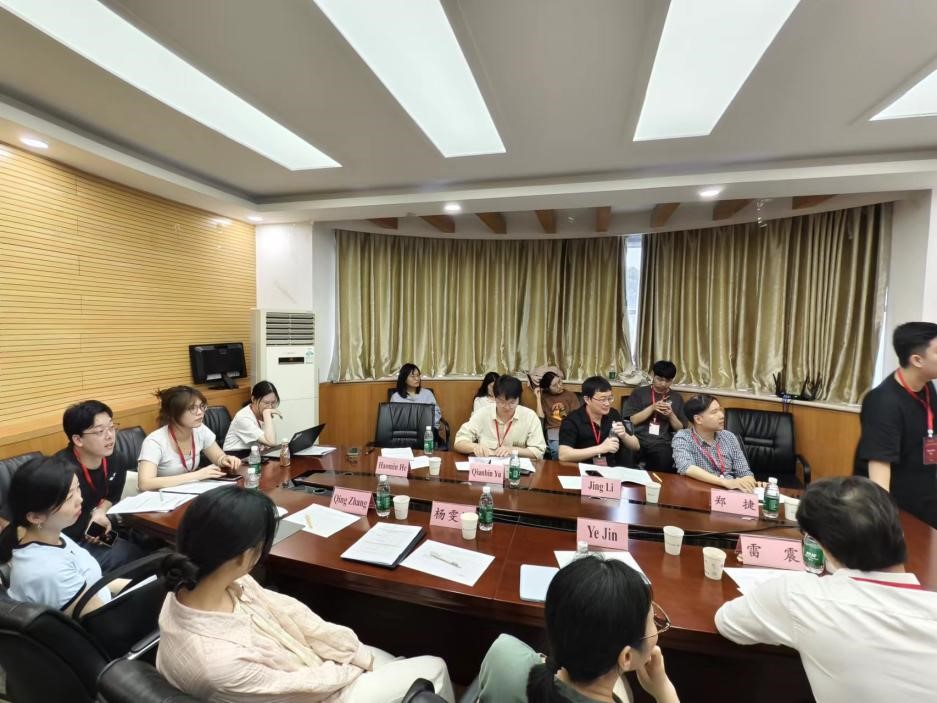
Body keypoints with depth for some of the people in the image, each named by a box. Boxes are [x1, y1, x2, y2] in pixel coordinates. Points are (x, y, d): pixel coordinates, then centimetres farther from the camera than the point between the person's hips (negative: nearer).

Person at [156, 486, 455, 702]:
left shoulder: (200, 579, -18)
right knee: (433, 671, 5)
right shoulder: (218, 659, -41)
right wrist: (356, 668, -5)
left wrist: (357, 654, -6)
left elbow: (286, 612, -11)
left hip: (291, 666, 6)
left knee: (398, 667, 21)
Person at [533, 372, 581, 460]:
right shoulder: (544, 397, 15)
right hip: (553, 429, 0)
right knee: (558, 451, -32)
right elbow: (541, 416, 3)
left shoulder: (570, 395, 14)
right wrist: (538, 397, 2)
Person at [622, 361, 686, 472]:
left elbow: (680, 429, 13)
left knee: (664, 463, -32)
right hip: (639, 440, -1)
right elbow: (633, 420, 1)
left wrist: (671, 415, -5)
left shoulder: (677, 398, 15)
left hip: (663, 443, 1)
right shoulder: (639, 392, 9)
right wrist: (652, 408, -9)